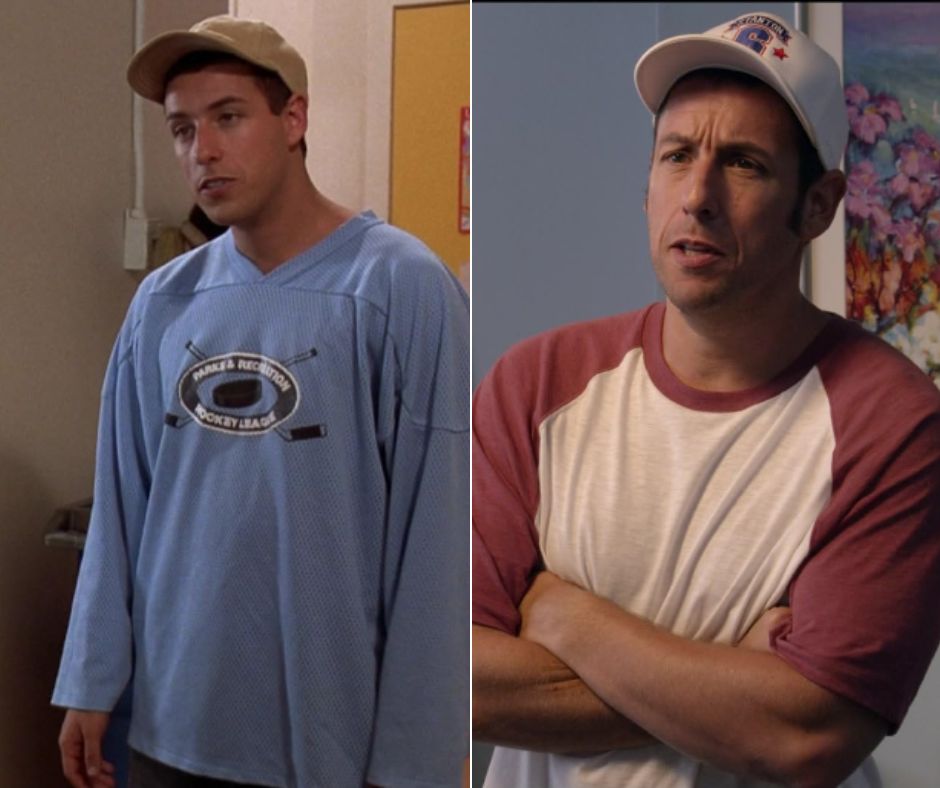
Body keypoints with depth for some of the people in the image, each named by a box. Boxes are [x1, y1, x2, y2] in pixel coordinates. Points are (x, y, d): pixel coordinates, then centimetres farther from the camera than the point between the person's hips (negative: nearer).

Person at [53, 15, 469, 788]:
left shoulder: (401, 288, -12)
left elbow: (434, 536, -13)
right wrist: (92, 684, 5)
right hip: (172, 724, 5)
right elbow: (120, 511, 7)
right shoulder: (162, 302, 3)